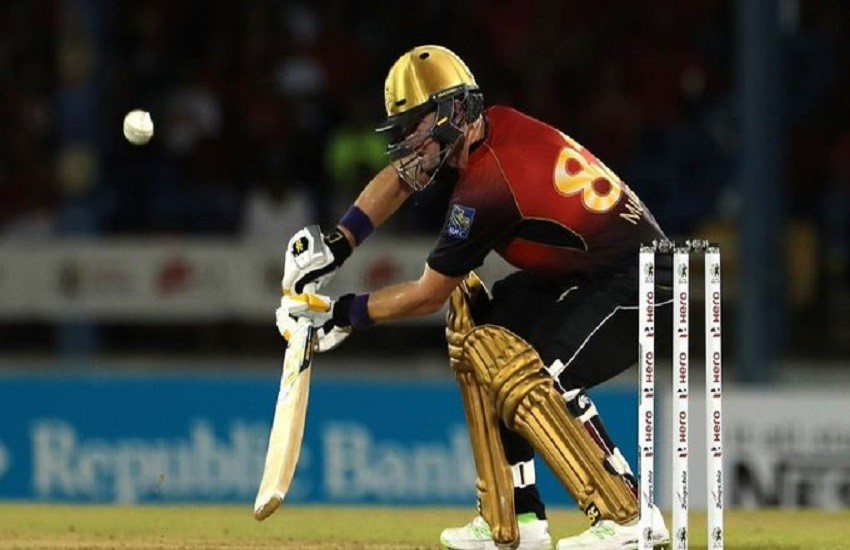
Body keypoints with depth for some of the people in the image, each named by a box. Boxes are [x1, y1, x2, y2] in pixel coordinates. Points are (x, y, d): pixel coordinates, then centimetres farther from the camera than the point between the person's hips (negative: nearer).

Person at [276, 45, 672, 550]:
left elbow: (428, 295, -13)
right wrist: (338, 245, 8)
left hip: (636, 281, -11)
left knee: (537, 380, -26)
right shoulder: (490, 127, 0)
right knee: (479, 332, 10)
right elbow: (400, 178, 17)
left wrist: (345, 313, -3)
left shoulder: (486, 191, -24)